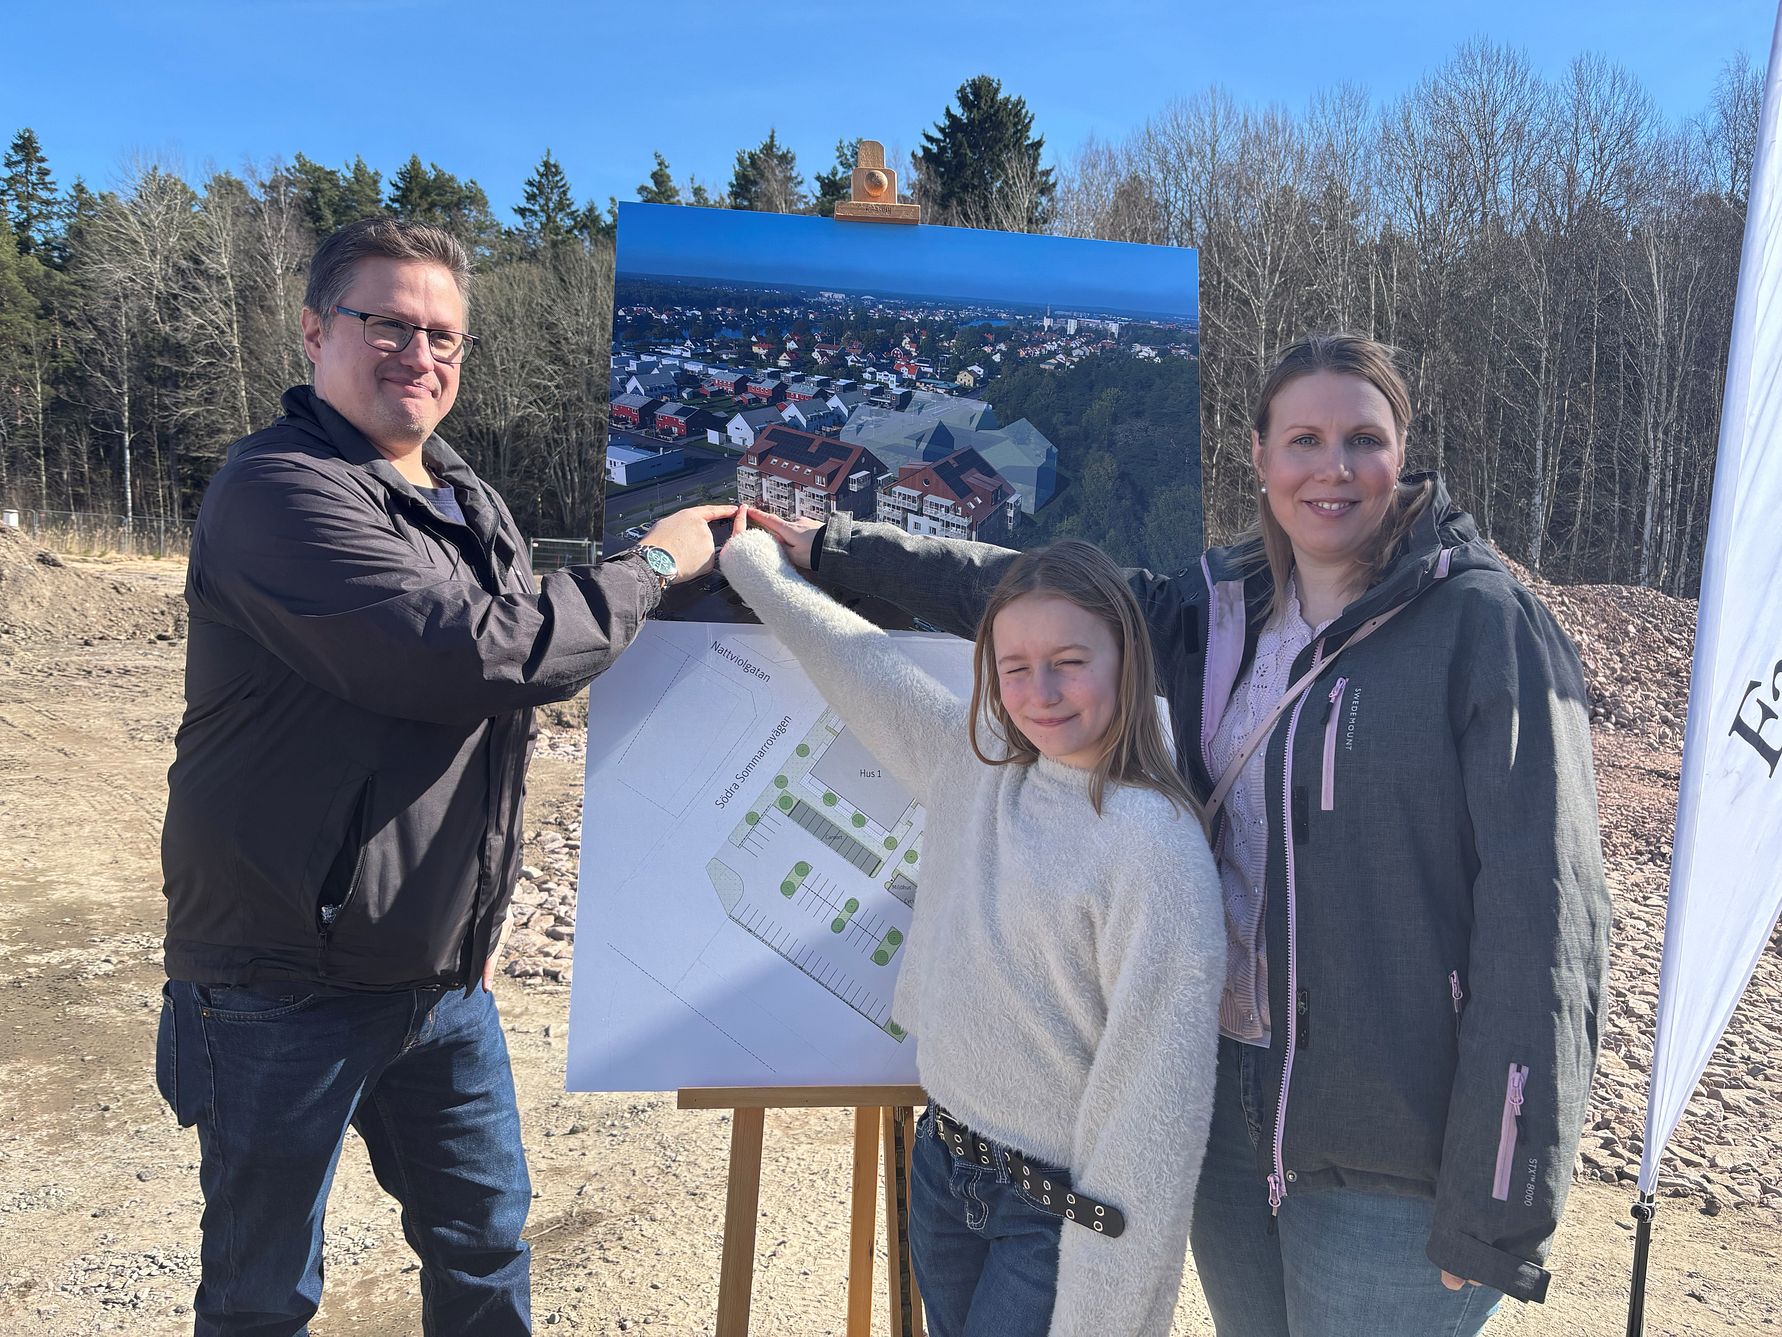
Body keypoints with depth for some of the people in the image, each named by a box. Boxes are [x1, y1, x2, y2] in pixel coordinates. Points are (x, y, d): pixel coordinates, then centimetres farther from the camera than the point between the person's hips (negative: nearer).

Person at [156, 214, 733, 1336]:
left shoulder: (474, 507, 9)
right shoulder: (279, 489, -18)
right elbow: (472, 653, -30)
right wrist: (649, 567, -17)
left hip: (444, 973, 7)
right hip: (289, 983, -7)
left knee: (486, 1239, 20)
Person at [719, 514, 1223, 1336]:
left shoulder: (1157, 847, -22)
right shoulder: (970, 762, -2)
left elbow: (1153, 1098, -21)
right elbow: (855, 659, 12)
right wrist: (751, 556, 25)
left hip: (1061, 1217, -6)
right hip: (942, 1172, 6)